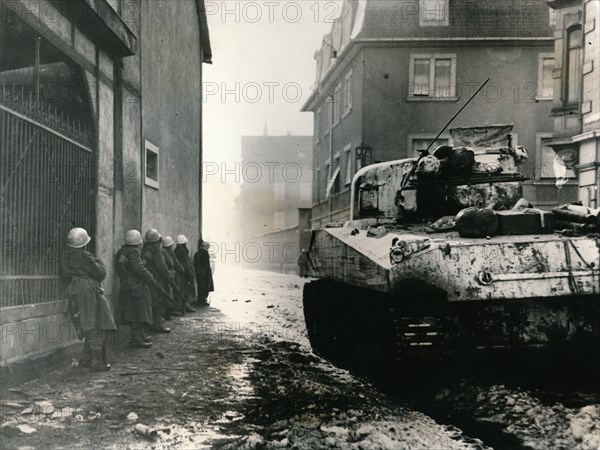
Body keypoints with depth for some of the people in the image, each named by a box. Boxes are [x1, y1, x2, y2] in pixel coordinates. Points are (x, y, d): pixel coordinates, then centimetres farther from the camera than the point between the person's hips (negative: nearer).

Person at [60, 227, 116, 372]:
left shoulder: (65, 257, 8)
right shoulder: (85, 257, -13)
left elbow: (64, 277, 15)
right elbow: (101, 273, -9)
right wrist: (100, 262, 9)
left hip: (74, 296, 8)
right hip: (90, 293, -8)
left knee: (90, 329, 17)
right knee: (98, 329, -3)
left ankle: (86, 359, 19)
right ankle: (96, 362, -4)